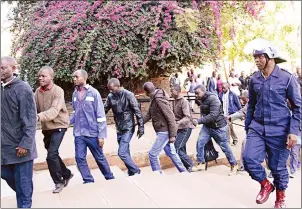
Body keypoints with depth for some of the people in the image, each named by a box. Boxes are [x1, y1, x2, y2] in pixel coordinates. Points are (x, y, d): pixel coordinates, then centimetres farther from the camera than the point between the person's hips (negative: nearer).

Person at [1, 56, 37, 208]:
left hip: (20, 145, -6)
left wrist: (26, 143, -18)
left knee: (23, 181, 4)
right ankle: (24, 197, 41)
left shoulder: (23, 88, -11)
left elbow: (30, 119, -14)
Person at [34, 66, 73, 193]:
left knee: (51, 155, -13)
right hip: (46, 127, 7)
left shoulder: (58, 91, -17)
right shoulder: (38, 91, 1)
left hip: (58, 126, -6)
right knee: (53, 154, 16)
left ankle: (58, 182, 7)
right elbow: (34, 108, -6)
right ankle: (66, 174, 37)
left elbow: (54, 111, -29)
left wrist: (38, 117, -44)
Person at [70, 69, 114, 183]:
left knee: (100, 158, 9)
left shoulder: (93, 93, -9)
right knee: (80, 158, 2)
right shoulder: (75, 94, 5)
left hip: (92, 133, -4)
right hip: (79, 134, 4)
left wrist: (101, 135, -13)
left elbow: (100, 115, -10)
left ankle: (110, 179, 29)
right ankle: (88, 181, 17)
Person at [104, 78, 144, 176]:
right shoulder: (110, 96, 1)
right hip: (119, 129, 6)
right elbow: (104, 110, 9)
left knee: (122, 153, -13)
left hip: (128, 128, -6)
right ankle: (132, 173, 26)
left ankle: (136, 172, 4)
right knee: (125, 153, 12)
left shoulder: (128, 95, -13)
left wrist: (141, 127, -13)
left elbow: (137, 111, -12)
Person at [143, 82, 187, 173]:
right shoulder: (154, 99, 9)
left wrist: (172, 135, -19)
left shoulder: (159, 99, -21)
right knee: (171, 153, 19)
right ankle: (184, 172, 30)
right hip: (162, 131, 10)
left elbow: (170, 117, -21)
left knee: (152, 154, -5)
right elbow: (148, 115, 13)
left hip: (165, 132, -10)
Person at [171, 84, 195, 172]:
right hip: (179, 128, 8)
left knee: (177, 149, -11)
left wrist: (178, 123, -39)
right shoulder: (175, 101, 10)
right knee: (181, 149, 11)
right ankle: (187, 168, 22)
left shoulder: (184, 102, -16)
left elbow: (187, 117, -26)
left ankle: (190, 164, 4)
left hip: (185, 128, -8)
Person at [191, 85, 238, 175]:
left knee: (224, 146, 4)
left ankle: (234, 165, 22)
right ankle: (201, 164, 8)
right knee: (200, 142, -5)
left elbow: (213, 115, -31)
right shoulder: (201, 100, 4)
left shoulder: (213, 99, -23)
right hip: (207, 126, 7)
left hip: (218, 127, -7)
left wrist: (199, 121, -33)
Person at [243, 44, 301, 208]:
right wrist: (248, 126, 15)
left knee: (278, 166, 8)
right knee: (249, 159, -11)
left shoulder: (286, 78, -8)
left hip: (279, 130, -3)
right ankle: (266, 185, 18)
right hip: (257, 127, 3)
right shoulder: (254, 79, 3)